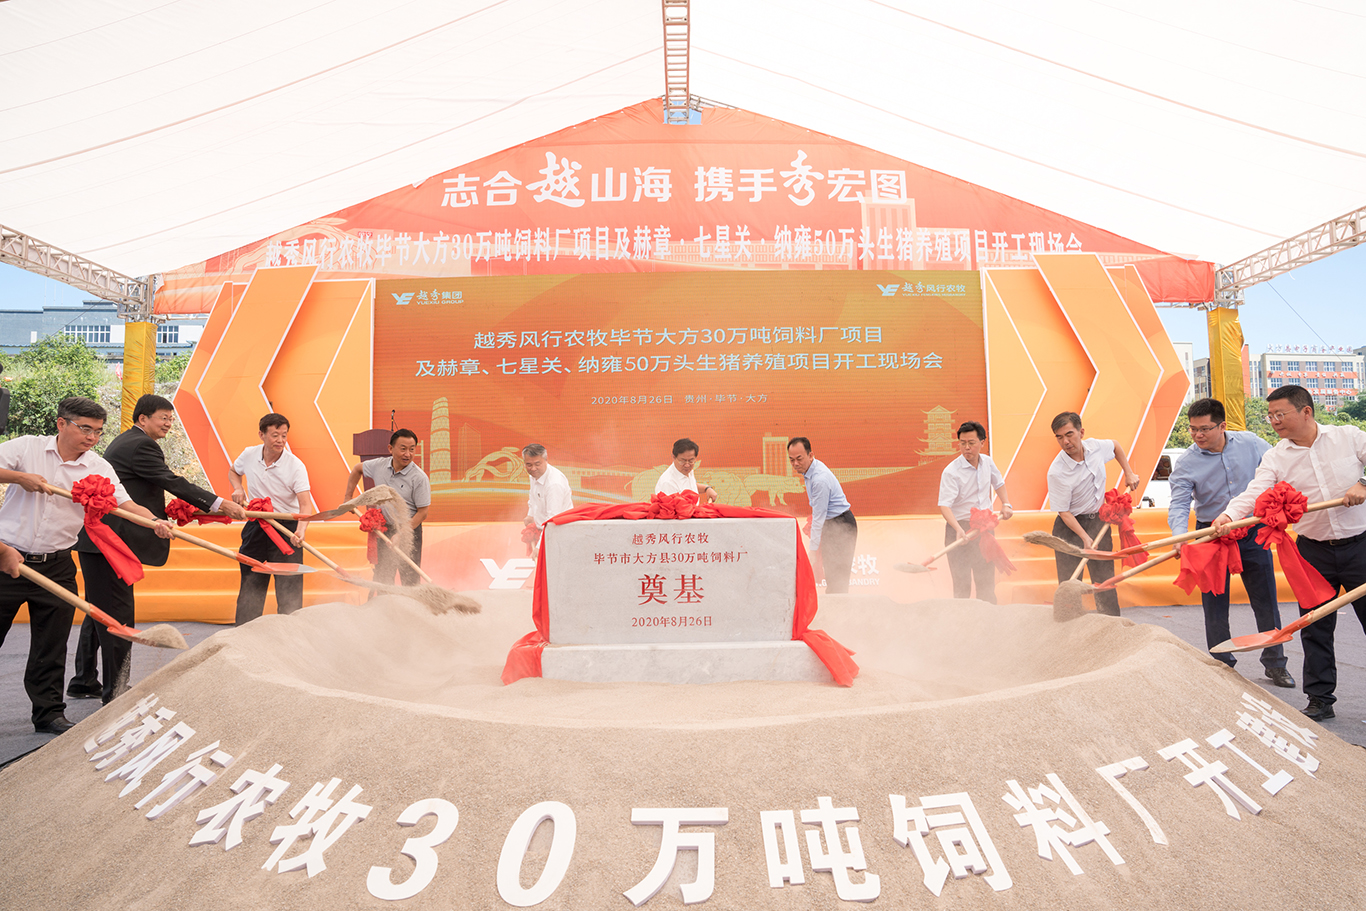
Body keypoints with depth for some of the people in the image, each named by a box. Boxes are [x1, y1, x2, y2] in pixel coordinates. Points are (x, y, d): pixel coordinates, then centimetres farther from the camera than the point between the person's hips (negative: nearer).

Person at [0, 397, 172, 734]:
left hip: (56, 567, 2)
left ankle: (49, 712, 19)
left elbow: (126, 504, -8)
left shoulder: (99, 468, 1)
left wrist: (155, 522, -26)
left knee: (51, 646, 7)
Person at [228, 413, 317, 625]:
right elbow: (233, 471, 22)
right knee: (250, 583, 13)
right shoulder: (249, 454, -3)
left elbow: (306, 503, -25)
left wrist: (301, 530, -43)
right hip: (256, 526, 4)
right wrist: (238, 488, 1)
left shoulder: (296, 466, -16)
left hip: (287, 528, -4)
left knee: (289, 586, -4)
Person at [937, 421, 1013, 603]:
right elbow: (944, 505, -24)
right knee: (962, 583, -5)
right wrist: (958, 529, -38)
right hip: (960, 528, -5)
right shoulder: (951, 471, -16)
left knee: (987, 581, 10)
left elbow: (998, 483, 25)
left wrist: (1006, 504, 11)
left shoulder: (987, 462, 3)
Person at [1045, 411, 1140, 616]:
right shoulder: (1057, 472, -23)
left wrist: (1128, 474, 15)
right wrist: (1085, 537, -25)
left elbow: (1115, 446, 19)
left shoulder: (1096, 447, -8)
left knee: (1105, 580, 7)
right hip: (1070, 525, -5)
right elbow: (1064, 512, -16)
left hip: (1098, 520, 5)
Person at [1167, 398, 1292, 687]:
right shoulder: (1186, 463, -11)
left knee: (1266, 600, 9)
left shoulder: (1250, 443, -5)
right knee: (1215, 605, 5)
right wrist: (1181, 536, -35)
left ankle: (1275, 663, 25)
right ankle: (1222, 666, 19)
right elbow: (1179, 505, -19)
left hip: (1253, 532, 1)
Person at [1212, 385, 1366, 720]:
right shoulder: (1275, 457, -2)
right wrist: (1229, 515, -34)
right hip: (1313, 551, 1)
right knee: (1315, 627, 5)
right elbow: (1254, 492, -16)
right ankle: (1320, 699, 16)